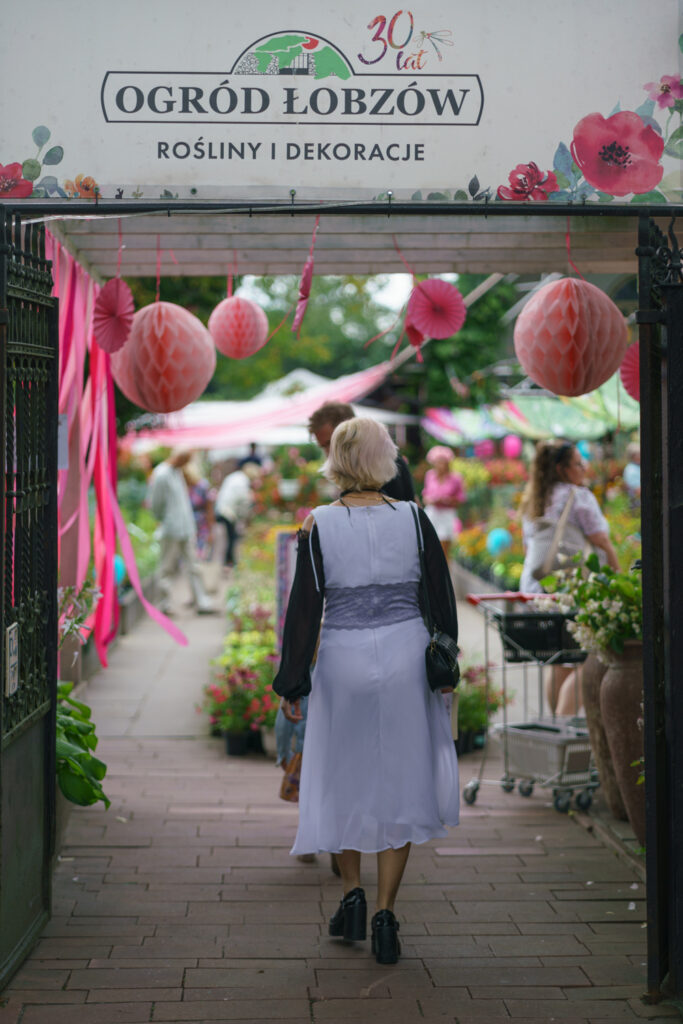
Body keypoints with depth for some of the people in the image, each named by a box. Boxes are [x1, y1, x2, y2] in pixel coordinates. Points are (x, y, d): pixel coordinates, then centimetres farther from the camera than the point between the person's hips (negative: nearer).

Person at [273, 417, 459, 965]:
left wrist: (292, 683, 3)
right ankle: (385, 916, 6)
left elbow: (303, 609, -5)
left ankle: (352, 894, 20)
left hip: (344, 660, -1)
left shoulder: (320, 527, -8)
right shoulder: (414, 519, -4)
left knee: (343, 775, 19)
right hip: (406, 661, 1)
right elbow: (442, 599, 2)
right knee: (398, 781, 8)